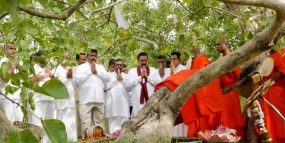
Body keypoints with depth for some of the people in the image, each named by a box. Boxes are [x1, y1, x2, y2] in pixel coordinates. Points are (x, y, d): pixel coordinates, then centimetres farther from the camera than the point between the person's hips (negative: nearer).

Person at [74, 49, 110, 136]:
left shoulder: (100, 67, 20)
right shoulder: (81, 67, 8)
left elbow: (107, 79, 8)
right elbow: (77, 80, -7)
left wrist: (96, 71, -3)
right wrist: (90, 71, -4)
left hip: (99, 98, 4)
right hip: (86, 99, -4)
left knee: (98, 122, 9)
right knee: (86, 122, -7)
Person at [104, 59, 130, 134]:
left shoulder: (126, 76, 16)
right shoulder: (109, 75, 13)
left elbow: (129, 87, 2)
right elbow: (106, 86, -3)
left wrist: (122, 79, -2)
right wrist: (116, 79, -1)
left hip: (123, 103, 1)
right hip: (112, 102, -1)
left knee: (123, 122, -6)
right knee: (112, 122, -6)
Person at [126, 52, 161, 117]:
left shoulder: (154, 70, 14)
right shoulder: (132, 71, 12)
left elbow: (159, 82, 0)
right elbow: (129, 83, -2)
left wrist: (147, 77, -5)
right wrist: (140, 77, -5)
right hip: (138, 102, 0)